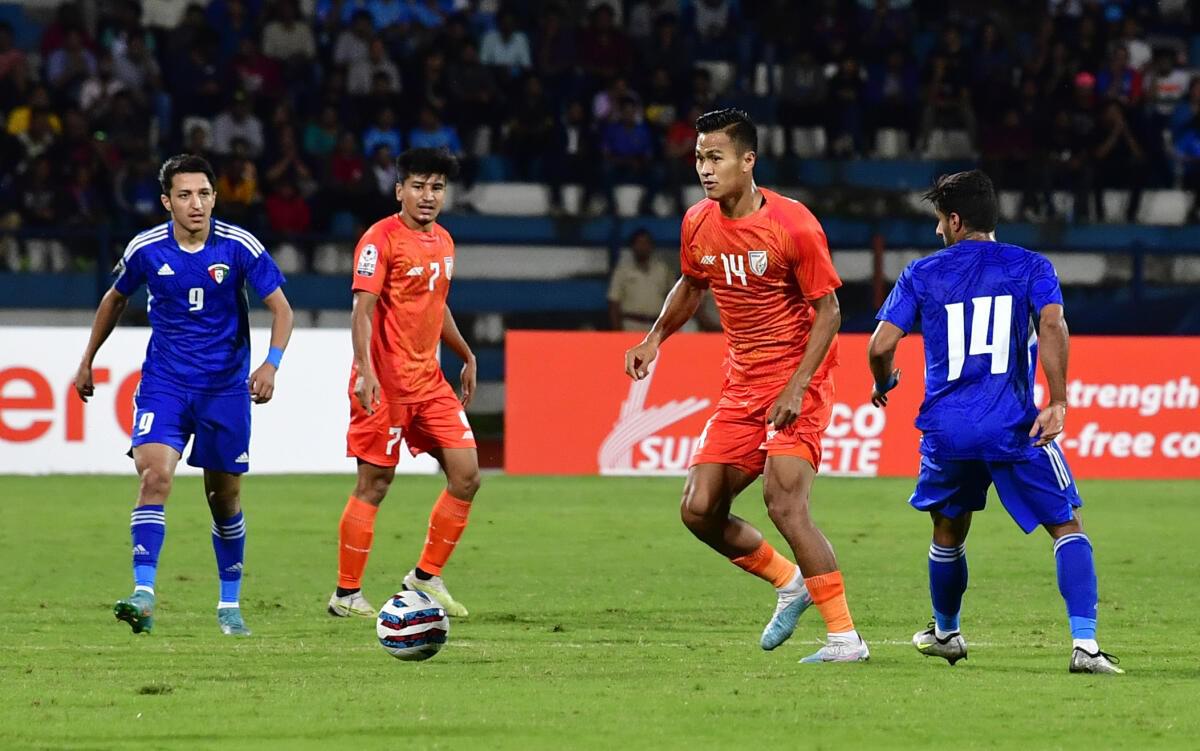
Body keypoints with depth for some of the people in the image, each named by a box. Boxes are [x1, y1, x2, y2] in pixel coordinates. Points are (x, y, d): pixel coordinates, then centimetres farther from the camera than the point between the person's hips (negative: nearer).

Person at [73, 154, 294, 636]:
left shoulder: (240, 247, -10)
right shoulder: (146, 249, -6)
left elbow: (281, 310, -5)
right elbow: (115, 300, 14)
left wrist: (271, 363, -22)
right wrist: (87, 361, 19)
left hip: (225, 387, 0)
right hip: (164, 383, 0)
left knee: (224, 497, 7)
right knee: (155, 474, -22)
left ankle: (230, 605, 24)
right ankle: (143, 595, -26)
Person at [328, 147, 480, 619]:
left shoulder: (443, 242, 13)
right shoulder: (381, 239, -11)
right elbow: (362, 309, -17)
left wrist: (467, 356, 31)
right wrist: (365, 371, -27)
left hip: (429, 381, 7)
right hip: (385, 382, -7)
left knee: (466, 475, 0)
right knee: (374, 484, -4)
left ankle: (425, 578, 12)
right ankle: (346, 595, 6)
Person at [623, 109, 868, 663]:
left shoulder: (793, 224, -17)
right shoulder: (698, 225, 2)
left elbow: (828, 310, -12)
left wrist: (796, 387, -19)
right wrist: (655, 338, 9)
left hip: (798, 382, -7)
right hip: (741, 387, 7)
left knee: (783, 501, -22)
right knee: (699, 510, 2)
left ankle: (845, 638, -16)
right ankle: (790, 583, 26)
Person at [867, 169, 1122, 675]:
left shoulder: (922, 274, 7)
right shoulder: (1029, 266, 4)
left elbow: (881, 345, 0)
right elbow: (1052, 324, -14)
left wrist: (884, 383, 22)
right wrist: (1057, 402, -14)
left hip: (946, 432, 2)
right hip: (1015, 426, -2)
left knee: (949, 532, 25)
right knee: (1067, 528, 2)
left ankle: (945, 632, 42)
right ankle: (1085, 643, -15)